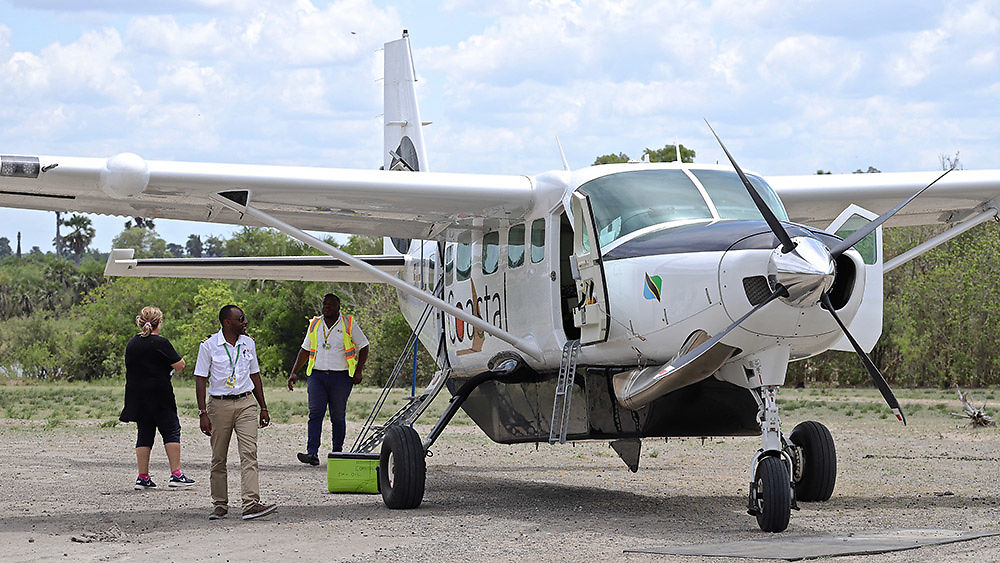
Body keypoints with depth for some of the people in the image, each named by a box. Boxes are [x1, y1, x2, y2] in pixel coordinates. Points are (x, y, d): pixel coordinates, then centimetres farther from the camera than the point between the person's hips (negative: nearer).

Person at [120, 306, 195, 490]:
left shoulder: (131, 343, 8)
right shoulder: (161, 343, -12)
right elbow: (179, 366, -10)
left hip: (137, 396, 6)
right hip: (160, 396, -6)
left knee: (144, 434, 9)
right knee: (171, 431, 2)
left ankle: (143, 477, 7)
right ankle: (176, 474, -3)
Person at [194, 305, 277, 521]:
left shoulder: (248, 343, 9)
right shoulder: (209, 346, -4)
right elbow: (201, 380, -3)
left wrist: (263, 408, 17)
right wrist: (203, 413, -10)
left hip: (246, 403, 2)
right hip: (219, 404, -2)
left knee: (249, 454, -11)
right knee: (218, 458, 5)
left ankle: (251, 503, -19)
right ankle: (220, 505, 16)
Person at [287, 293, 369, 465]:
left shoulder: (348, 324, 2)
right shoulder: (315, 324, 13)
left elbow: (363, 347, 7)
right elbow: (305, 350, 20)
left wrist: (358, 371, -2)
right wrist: (294, 372, 12)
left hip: (341, 376, -2)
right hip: (317, 375, 2)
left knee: (338, 417, 2)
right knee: (315, 413, -11)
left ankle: (337, 452, 13)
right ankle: (312, 453, -19)